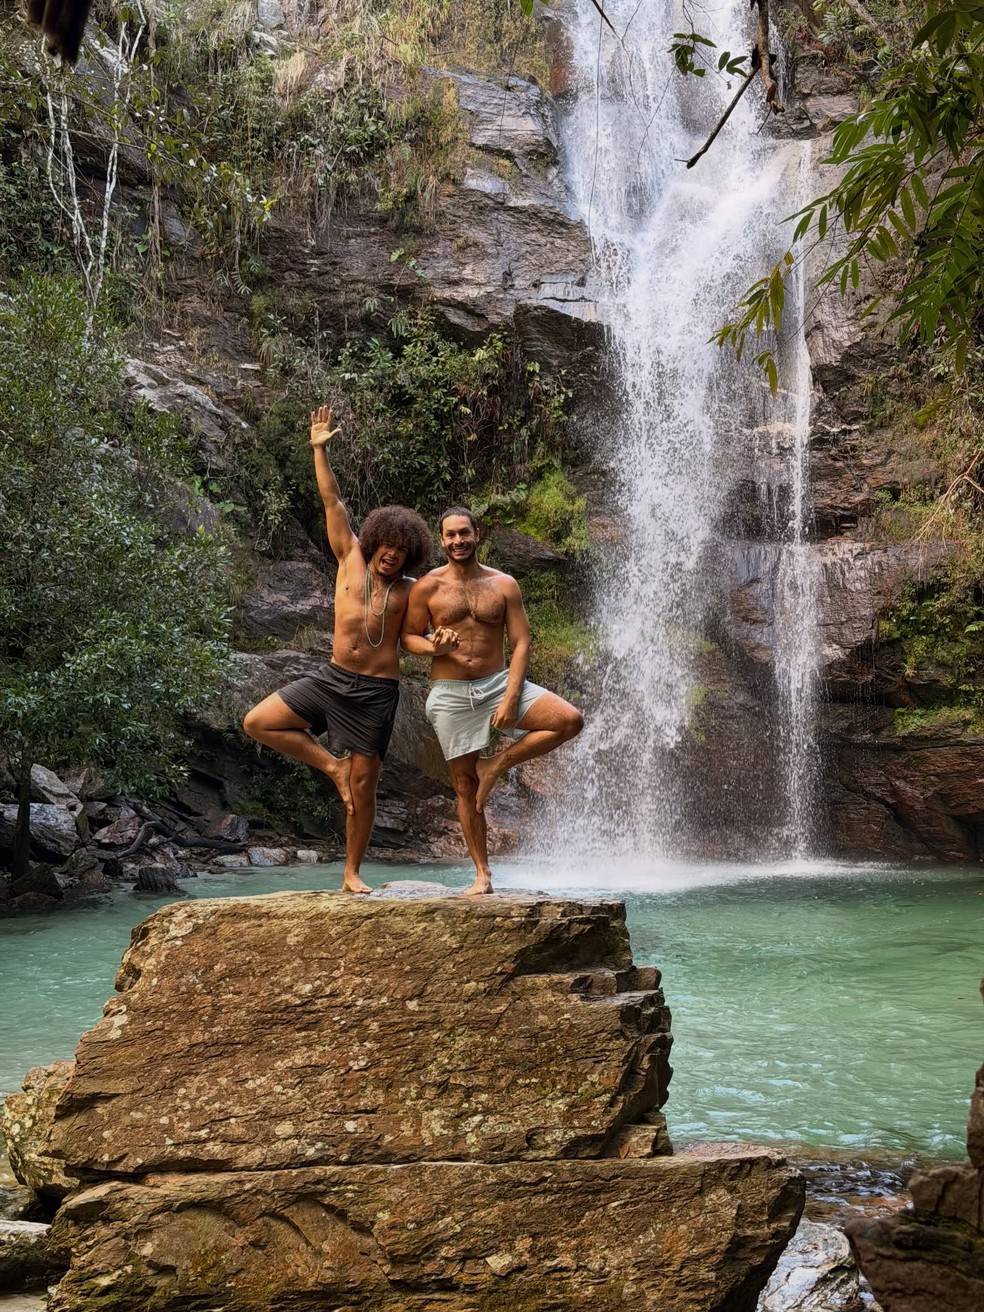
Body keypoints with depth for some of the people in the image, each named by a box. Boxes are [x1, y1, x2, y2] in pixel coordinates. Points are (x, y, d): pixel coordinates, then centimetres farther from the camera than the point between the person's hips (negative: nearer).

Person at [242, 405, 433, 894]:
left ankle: (352, 873, 14)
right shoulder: (351, 559, 4)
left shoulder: (409, 591, 0)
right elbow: (332, 501, 3)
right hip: (333, 678, 3)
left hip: (377, 691, -3)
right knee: (257, 722, -7)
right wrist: (320, 449, 2)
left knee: (364, 785, 1)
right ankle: (332, 766, 8)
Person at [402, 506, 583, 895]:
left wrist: (511, 699, -13)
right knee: (465, 783, 2)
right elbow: (408, 636, 6)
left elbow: (521, 643, -1)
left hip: (499, 682, 1)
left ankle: (495, 764, -4)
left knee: (570, 720, -18)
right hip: (450, 693, -1)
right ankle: (482, 874, 11)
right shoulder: (427, 587, 2)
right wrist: (433, 647, -18)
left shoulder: (504, 585, 2)